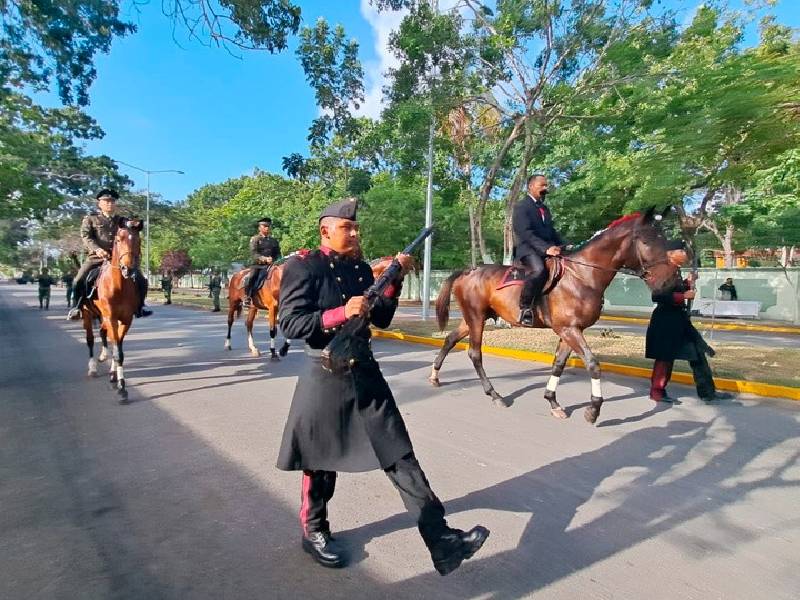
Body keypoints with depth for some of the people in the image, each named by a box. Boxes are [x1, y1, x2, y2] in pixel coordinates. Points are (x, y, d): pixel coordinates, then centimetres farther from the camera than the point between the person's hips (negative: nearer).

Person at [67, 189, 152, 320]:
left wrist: (137, 224, -25)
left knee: (141, 281, -7)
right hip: (96, 257, -2)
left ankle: (139, 307, 8)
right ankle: (76, 307, 1)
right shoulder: (90, 218, 9)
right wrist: (97, 249, -22)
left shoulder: (121, 220, 16)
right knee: (79, 280, -19)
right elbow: (85, 236, -3)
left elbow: (135, 226, 2)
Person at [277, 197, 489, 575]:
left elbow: (381, 319, 11)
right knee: (321, 461, 14)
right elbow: (289, 324, -16)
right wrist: (341, 313, -25)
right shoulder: (303, 267, -8)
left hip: (366, 374, 5)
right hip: (325, 378, -5)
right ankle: (313, 531, 39)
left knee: (401, 458, 3)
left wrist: (395, 279, 0)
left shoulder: (361, 268, 10)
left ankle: (443, 542, 8)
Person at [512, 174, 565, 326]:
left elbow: (552, 231, 23)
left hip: (547, 249, 9)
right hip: (527, 249, -8)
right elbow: (526, 233, -17)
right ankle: (525, 309, -28)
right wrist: (545, 248, -28)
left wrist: (562, 246, 4)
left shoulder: (545, 208, 22)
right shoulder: (521, 206, -5)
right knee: (539, 270, -36)